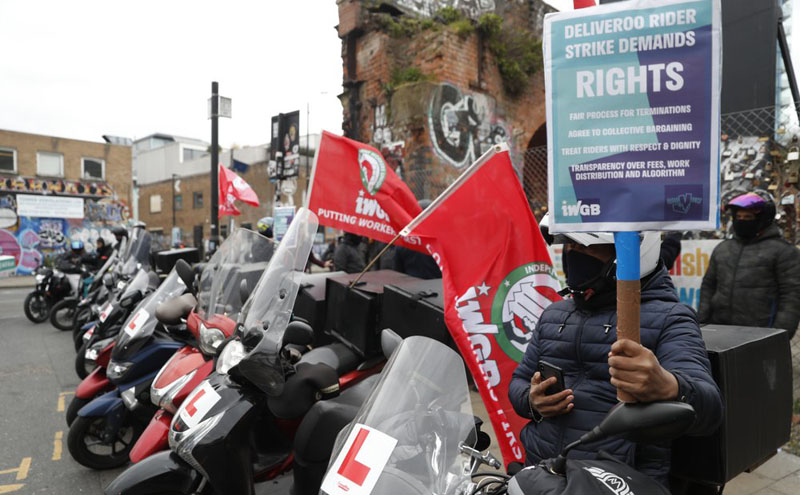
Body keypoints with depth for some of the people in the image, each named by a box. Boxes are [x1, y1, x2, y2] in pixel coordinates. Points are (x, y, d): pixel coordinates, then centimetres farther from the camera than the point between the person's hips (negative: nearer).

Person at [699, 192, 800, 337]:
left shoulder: (783, 251, 0)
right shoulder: (722, 248, 16)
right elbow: (708, 286, 19)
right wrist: (702, 321, 10)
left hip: (759, 333, -5)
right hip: (719, 329, 5)